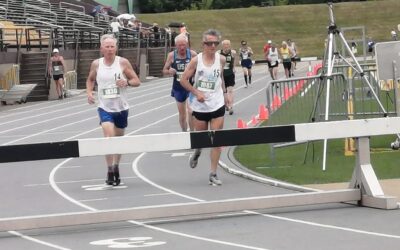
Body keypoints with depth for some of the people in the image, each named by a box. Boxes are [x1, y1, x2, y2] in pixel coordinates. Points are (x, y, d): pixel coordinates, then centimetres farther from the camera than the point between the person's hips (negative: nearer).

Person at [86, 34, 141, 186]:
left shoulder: (123, 62, -5)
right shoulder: (96, 64, -1)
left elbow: (137, 81, -2)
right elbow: (90, 79, 18)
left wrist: (127, 82, -22)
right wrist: (89, 92, 0)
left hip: (121, 108, 1)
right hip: (104, 108, -1)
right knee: (109, 136, -20)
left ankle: (116, 167, 33)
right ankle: (110, 171, -14)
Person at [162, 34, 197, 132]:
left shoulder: (192, 54, -7)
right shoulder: (171, 55, -3)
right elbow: (164, 71, 5)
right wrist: (169, 71, -17)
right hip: (178, 88, 3)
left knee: (190, 111, -16)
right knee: (182, 114, 13)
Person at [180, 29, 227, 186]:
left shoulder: (221, 59, -1)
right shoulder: (197, 60, -9)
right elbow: (183, 80, -4)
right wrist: (196, 92, -13)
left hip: (217, 104, 1)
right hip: (200, 106, -1)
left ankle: (213, 173, 3)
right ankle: (197, 152, 47)